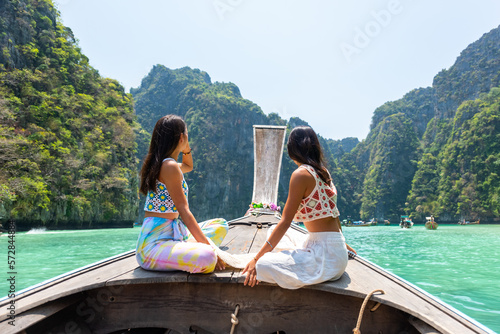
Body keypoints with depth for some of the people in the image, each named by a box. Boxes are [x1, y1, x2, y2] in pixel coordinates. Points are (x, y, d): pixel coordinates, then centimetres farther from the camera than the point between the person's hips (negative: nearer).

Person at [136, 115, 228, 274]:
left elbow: (189, 166, 39)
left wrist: (186, 147, 21)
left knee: (221, 225, 16)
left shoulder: (159, 164, 16)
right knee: (207, 258, -37)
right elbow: (183, 211, -19)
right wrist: (208, 247, -19)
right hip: (154, 243, -11)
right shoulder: (169, 166, -15)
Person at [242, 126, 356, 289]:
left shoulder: (301, 174, -13)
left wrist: (257, 259, -12)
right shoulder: (323, 171, 12)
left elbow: (285, 222, -15)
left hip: (325, 254, -9)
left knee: (263, 266, -19)